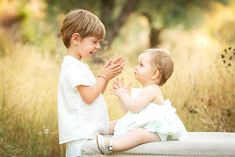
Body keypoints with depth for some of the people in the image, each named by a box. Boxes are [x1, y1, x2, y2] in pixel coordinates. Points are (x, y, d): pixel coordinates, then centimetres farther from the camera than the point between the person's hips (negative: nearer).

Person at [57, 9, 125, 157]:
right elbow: (89, 96, -19)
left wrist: (106, 74, 8)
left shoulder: (79, 65, 19)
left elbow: (96, 93, 21)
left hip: (88, 132, 11)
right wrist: (104, 76, -8)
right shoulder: (73, 67, -14)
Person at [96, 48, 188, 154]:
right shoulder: (145, 90, 19)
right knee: (116, 123, 23)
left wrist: (123, 94, -10)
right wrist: (121, 94, 12)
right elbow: (129, 108, 22)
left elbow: (134, 107, -23)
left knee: (139, 133, -43)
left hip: (154, 132, -12)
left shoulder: (151, 90, -14)